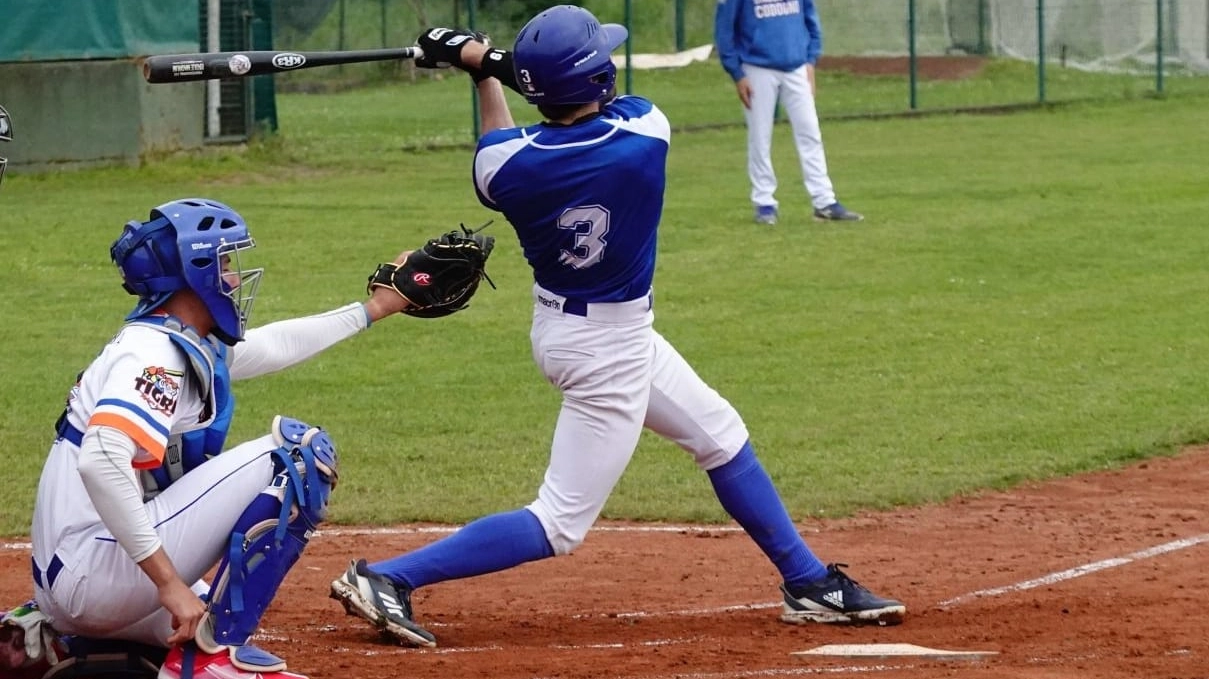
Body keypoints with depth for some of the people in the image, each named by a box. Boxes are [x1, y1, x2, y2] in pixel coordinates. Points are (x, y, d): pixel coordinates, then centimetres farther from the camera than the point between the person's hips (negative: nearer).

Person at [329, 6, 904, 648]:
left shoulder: (505, 163, -18)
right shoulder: (644, 136, -26)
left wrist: (487, 73, 8)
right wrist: (487, 61, -2)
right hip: (607, 352, -7)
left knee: (722, 437, 22)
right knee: (559, 524, -1)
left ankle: (809, 584, 34)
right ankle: (385, 578, -8)